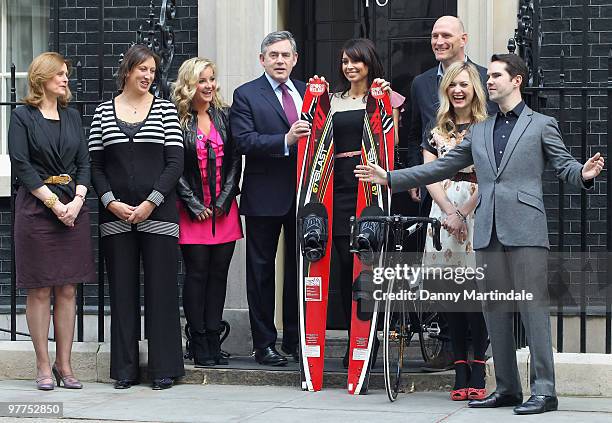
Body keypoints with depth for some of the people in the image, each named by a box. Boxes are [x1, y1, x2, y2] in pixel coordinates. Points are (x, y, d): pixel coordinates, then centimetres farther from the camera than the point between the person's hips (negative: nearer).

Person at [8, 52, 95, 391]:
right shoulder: (23, 117, 0)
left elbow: (84, 163, 10)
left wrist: (77, 201, -6)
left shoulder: (72, 116, 15)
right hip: (36, 207, -4)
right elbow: (21, 165, -8)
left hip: (73, 207, 4)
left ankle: (64, 365, 8)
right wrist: (54, 203, -13)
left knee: (68, 290, 3)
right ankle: (44, 366, 3)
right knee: (40, 290, -2)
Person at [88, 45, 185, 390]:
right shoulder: (104, 112, 8)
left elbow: (175, 163, -1)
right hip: (116, 215, 1)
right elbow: (95, 165, 7)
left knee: (161, 287, -1)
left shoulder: (165, 109, 4)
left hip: (158, 213, -1)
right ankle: (125, 368, 10)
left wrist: (150, 203, -10)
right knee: (122, 289, 4)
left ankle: (164, 368, 5)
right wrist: (111, 202, -7)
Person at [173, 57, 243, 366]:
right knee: (197, 273, -3)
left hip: (224, 210, 4)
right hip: (193, 211, -4)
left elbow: (235, 161, 6)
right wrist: (194, 204, -9)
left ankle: (213, 340, 8)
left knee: (218, 274, 4)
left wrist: (224, 200, -4)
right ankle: (198, 344, 2)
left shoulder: (225, 116, 9)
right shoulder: (177, 120, -3)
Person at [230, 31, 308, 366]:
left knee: (300, 268, 9)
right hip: (265, 196, -4)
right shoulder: (246, 95, -2)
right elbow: (245, 141, -14)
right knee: (261, 271, 3)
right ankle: (264, 344, 8)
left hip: (304, 193, 4)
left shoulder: (309, 93, 12)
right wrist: (286, 140, -25)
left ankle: (295, 339, 18)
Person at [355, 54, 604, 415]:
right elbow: (442, 167, 23)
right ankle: (507, 388, 14)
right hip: (488, 233, 6)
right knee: (495, 311, 7)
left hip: (525, 231, -6)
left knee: (534, 309, -8)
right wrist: (390, 178, 18)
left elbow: (564, 165, 1)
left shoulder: (542, 125, 7)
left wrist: (584, 174, -24)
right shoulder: (479, 132, 21)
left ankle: (544, 391, -7)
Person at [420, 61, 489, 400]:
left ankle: (478, 373, -7)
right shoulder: (436, 129, 14)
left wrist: (464, 212, -11)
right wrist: (450, 212, -6)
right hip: (444, 210, 3)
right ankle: (460, 374, 5)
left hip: (479, 211, -3)